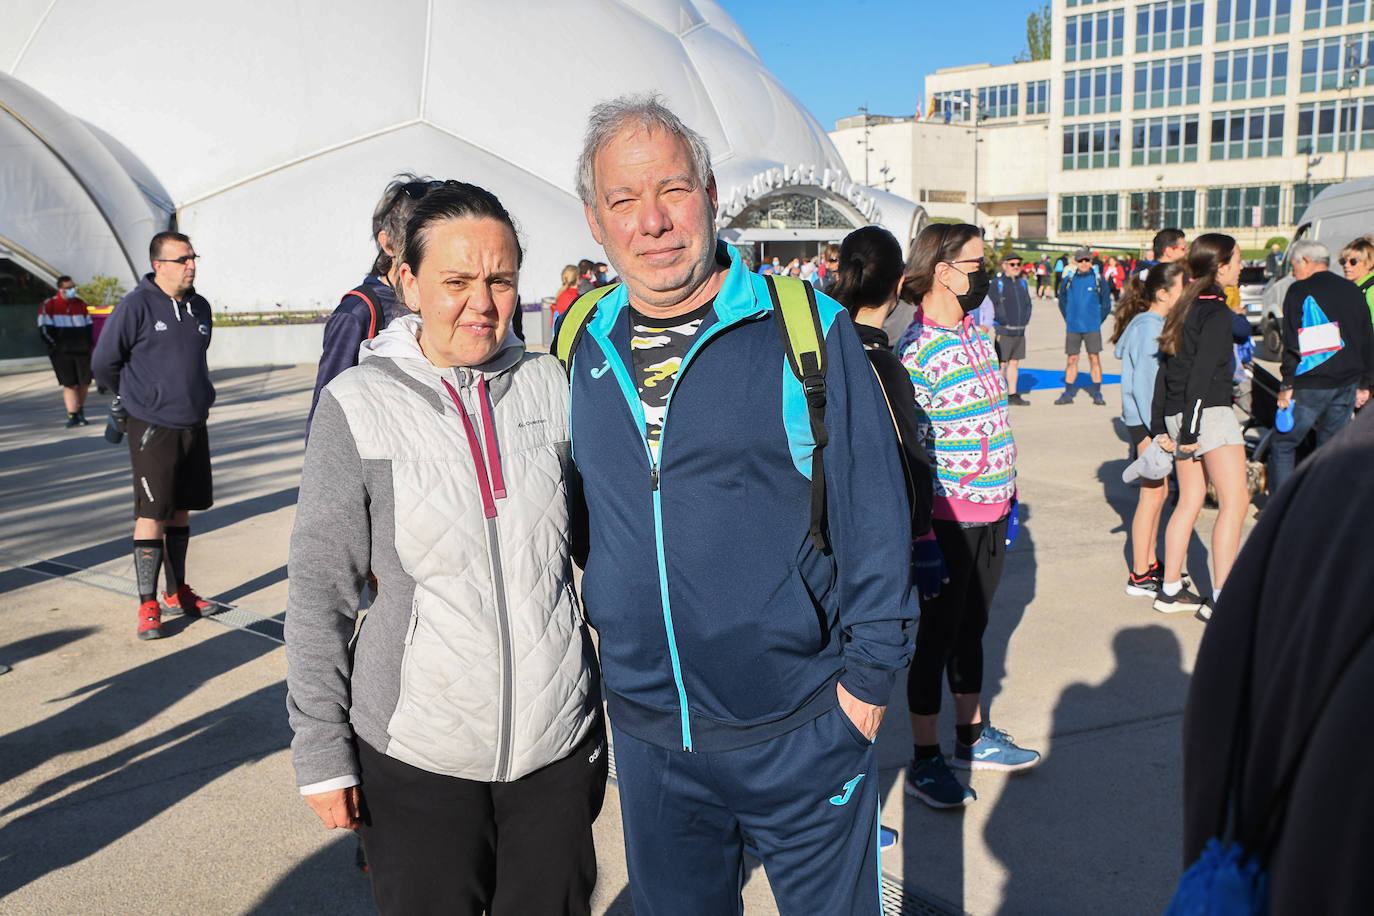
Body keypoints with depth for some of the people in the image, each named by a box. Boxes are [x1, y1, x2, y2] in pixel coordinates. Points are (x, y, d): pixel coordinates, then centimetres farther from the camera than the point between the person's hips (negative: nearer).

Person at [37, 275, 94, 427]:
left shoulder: (80, 304, 13)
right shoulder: (48, 306, 0)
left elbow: (88, 325, 20)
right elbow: (44, 328, -2)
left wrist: (88, 344, 9)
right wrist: (54, 346, -9)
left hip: (82, 351, 3)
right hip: (62, 352, -3)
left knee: (85, 383, 2)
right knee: (69, 384, -4)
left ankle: (80, 411, 23)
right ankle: (72, 415, -3)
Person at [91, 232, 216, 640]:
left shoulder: (200, 307, 9)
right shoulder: (136, 305, -10)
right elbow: (103, 363, -3)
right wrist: (141, 397, 9)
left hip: (194, 426, 6)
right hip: (152, 430, -6)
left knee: (181, 511, 14)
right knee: (152, 515, -4)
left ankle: (177, 592, 26)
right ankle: (148, 605, 5)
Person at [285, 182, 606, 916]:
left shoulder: (548, 384, 0)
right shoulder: (358, 403, -7)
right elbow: (319, 590, -4)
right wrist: (320, 752, -4)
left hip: (558, 742, 3)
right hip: (414, 758, -2)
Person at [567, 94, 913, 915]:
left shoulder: (806, 329, -10)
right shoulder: (580, 347, 2)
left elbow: (874, 517, -7)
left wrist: (868, 676, -7)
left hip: (802, 731, -3)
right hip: (645, 733, 4)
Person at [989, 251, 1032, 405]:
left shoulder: (1022, 283, 14)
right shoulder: (997, 284, -6)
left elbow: (1028, 303, 21)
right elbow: (991, 306, -11)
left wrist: (1026, 320, 8)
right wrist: (1002, 322, -13)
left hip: (1020, 331, 6)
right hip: (1004, 332, -6)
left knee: (1014, 363, 11)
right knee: (1001, 364, -4)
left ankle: (1013, 394, 17)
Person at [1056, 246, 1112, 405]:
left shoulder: (1098, 281, 0)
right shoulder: (1068, 281, 4)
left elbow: (1106, 305, 7)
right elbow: (1062, 303, 17)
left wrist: (1097, 321, 3)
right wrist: (1069, 320, 10)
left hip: (1092, 328, -1)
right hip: (1072, 328, 2)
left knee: (1094, 359, -2)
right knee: (1072, 359, 5)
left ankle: (1097, 394, 5)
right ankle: (1068, 393, 13)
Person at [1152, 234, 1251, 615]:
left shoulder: (1184, 308, 14)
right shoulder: (1216, 312, -11)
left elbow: (1165, 369, 15)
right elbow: (1202, 373, -18)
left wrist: (1160, 426, 17)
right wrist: (1190, 430, -19)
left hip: (1177, 414, 9)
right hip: (1209, 412, -9)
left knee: (1190, 500, 14)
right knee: (1234, 501, -7)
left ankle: (1170, 590, 19)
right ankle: (1221, 598, -10)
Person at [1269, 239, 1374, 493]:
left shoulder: (1299, 291, -6)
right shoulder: (1352, 290, 12)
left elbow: (1292, 345, -12)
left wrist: (1286, 386, -10)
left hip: (1311, 384, -6)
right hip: (1347, 385, 6)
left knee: (1283, 445, 2)